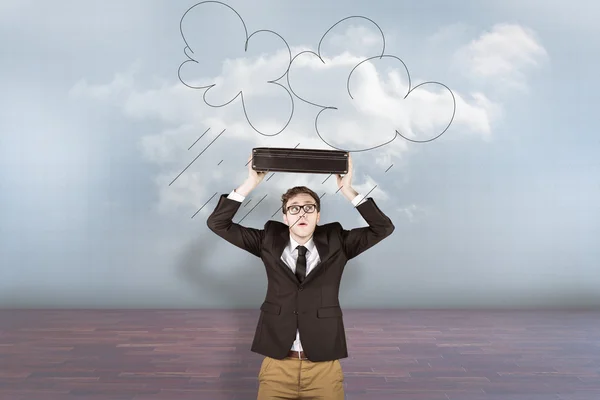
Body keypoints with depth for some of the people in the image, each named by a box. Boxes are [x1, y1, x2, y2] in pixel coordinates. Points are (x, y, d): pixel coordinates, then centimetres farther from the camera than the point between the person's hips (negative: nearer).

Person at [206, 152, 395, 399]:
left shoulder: (336, 243, 1)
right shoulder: (269, 241, 2)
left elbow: (384, 228, -7)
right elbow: (217, 223, -1)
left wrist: (347, 190, -14)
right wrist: (250, 183, -11)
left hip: (325, 366, 0)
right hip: (277, 364, 0)